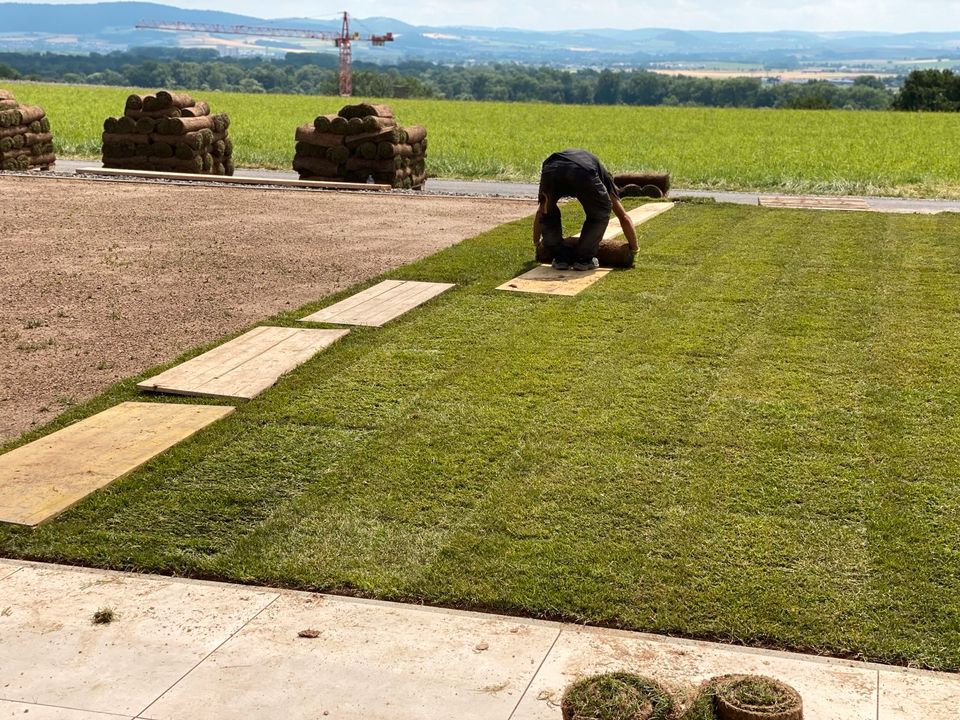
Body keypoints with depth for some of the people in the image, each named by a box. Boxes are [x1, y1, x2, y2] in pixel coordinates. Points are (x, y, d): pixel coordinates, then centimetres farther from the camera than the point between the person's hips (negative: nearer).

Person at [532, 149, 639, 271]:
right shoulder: (603, 175, 41)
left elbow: (540, 212, 54)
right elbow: (624, 217, 41)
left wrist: (535, 243, 65)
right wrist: (634, 249, 52)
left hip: (550, 171, 2)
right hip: (583, 173, -2)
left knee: (548, 213, 32)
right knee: (600, 213, 26)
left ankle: (560, 257, 26)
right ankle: (584, 258, 22)